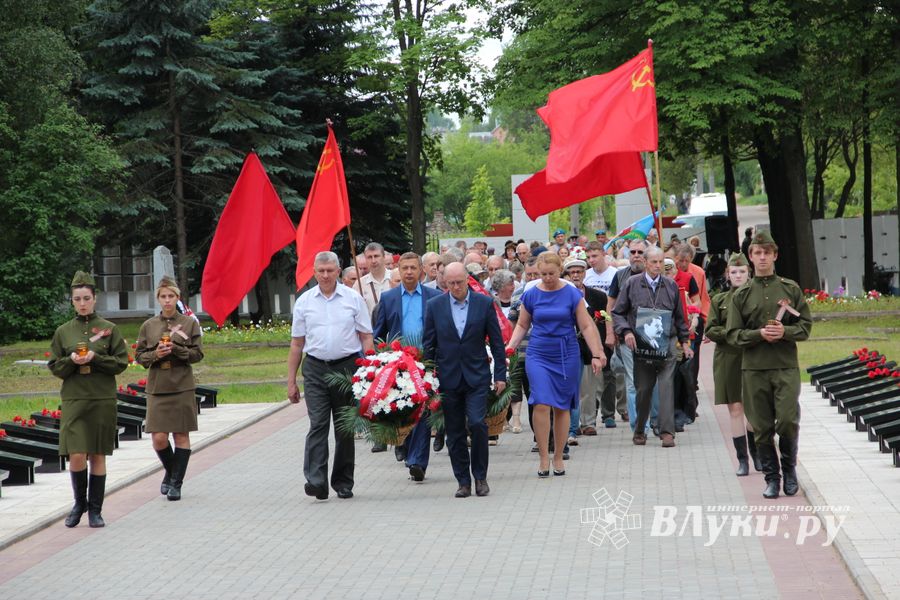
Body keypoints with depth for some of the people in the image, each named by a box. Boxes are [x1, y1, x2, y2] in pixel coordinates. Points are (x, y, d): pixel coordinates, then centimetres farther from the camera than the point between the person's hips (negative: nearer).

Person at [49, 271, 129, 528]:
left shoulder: (109, 329, 3)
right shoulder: (63, 332, 6)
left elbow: (121, 363, 0)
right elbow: (55, 367, 7)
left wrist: (95, 358, -14)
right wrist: (72, 361, -13)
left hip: (103, 400, 0)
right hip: (73, 400, 0)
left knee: (98, 456, 4)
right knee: (77, 456, -9)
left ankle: (95, 510, 15)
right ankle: (80, 503, 14)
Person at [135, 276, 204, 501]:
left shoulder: (189, 324, 3)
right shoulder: (148, 326, 7)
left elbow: (198, 354, 1)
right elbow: (139, 356, 9)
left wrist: (176, 349, -15)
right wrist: (156, 354, -11)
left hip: (182, 387, -1)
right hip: (157, 387, 1)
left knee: (181, 435, 0)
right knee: (159, 438, -5)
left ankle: (176, 483, 8)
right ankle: (170, 472, 21)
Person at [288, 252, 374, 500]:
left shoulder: (353, 299, 3)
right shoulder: (304, 302, 6)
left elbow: (366, 338, 4)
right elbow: (297, 344, 10)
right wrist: (291, 381, 7)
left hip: (347, 366, 0)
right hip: (315, 369, 0)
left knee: (345, 428, 7)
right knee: (318, 425, -11)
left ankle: (343, 483, 16)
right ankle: (316, 481, -19)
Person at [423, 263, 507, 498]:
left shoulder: (484, 303, 0)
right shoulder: (434, 306, 2)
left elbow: (496, 342, 3)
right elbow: (429, 344, 6)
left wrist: (500, 375, 1)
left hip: (476, 375, -1)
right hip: (448, 378, 2)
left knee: (477, 423, -14)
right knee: (454, 433, 4)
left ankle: (480, 476, 2)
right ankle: (463, 481, 13)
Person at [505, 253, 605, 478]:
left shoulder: (572, 294, -1)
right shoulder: (531, 295, 2)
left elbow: (587, 326, 2)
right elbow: (522, 325, 12)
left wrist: (597, 355, -2)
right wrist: (509, 349, 1)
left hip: (566, 356, 0)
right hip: (538, 355, 0)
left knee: (562, 407, 6)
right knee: (541, 405, -13)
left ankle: (558, 457, 18)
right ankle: (544, 458, -4)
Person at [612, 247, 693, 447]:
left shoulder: (671, 286, 10)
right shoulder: (632, 284, 4)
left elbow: (679, 317, 17)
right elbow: (617, 313, 7)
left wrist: (685, 341, 14)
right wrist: (626, 332, -9)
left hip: (666, 344, 1)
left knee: (666, 387, -9)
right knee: (643, 389, 5)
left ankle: (667, 431, -9)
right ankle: (639, 431, 19)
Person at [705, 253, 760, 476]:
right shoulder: (719, 300, 8)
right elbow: (710, 330, 4)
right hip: (728, 359, 1)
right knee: (735, 409, 1)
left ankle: (756, 453, 21)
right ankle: (742, 460, 7)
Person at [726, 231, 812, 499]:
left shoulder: (791, 289, 8)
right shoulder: (741, 294, 7)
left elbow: (805, 326, 7)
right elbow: (733, 334, 4)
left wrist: (785, 332, -12)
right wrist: (759, 334, -12)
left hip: (786, 367, -1)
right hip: (753, 369, 1)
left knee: (788, 421, -10)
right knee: (762, 427, 2)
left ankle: (789, 469, 14)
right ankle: (772, 478, 14)